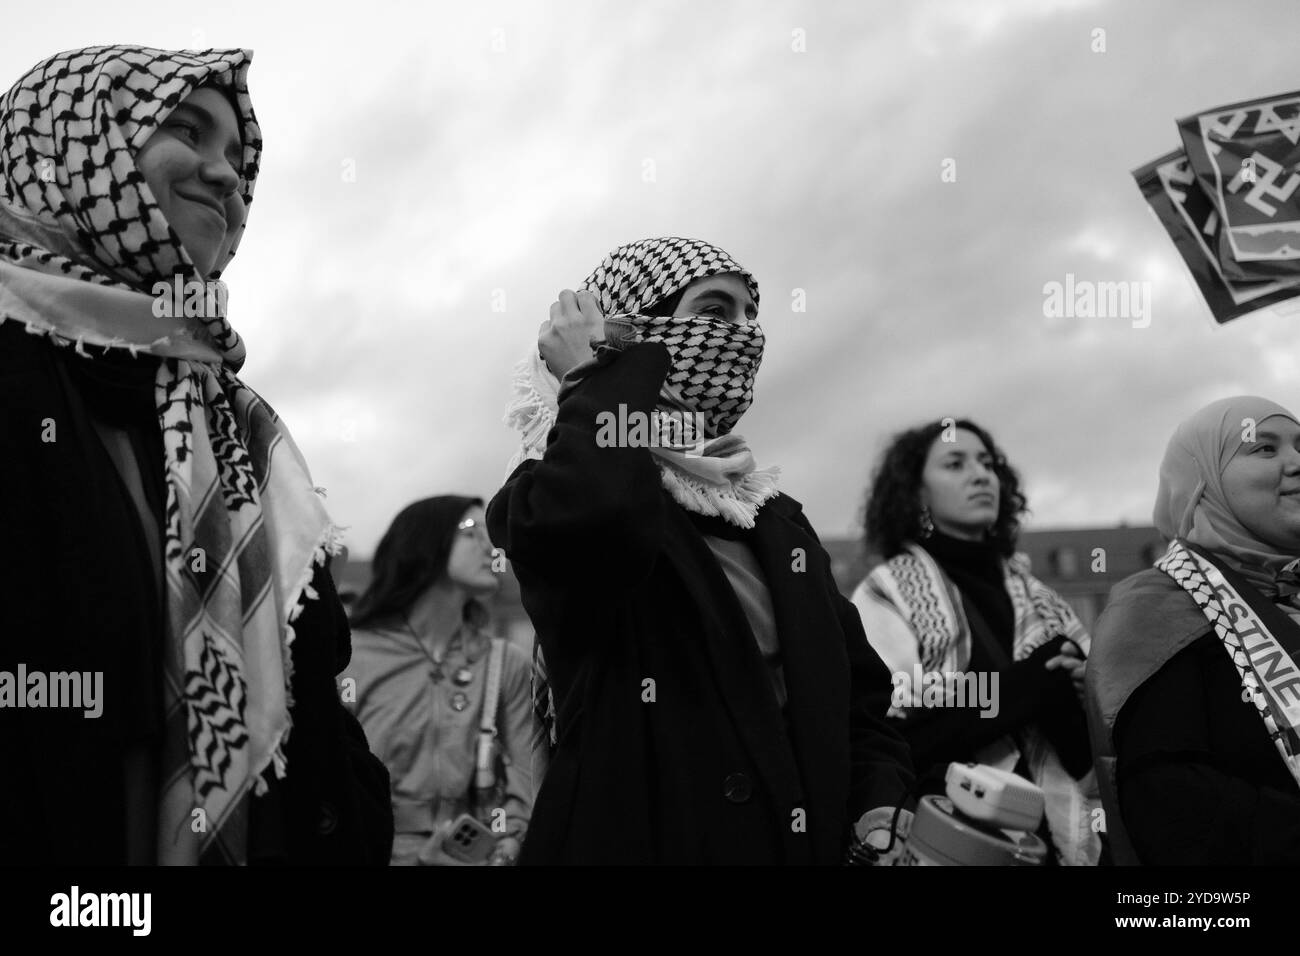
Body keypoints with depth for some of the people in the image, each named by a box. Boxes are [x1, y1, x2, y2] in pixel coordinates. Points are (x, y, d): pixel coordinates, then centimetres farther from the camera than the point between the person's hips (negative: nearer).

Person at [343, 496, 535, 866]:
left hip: (475, 857, 2)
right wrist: (415, 857, -13)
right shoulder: (349, 658, 2)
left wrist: (506, 849, -14)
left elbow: (527, 784, 5)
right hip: (377, 855, -2)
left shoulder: (508, 663, 9)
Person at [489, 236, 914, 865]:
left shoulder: (777, 519, 13)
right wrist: (602, 373, -15)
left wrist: (880, 802, -7)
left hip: (813, 842, 6)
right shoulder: (543, 496, -8)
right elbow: (597, 512, -33)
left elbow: (857, 691, 12)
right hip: (640, 840, -6)